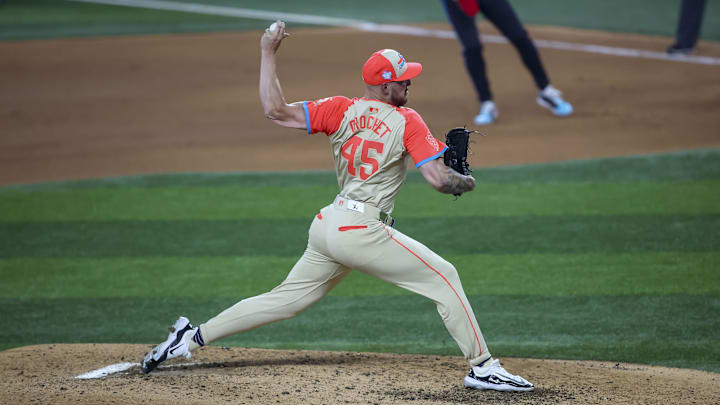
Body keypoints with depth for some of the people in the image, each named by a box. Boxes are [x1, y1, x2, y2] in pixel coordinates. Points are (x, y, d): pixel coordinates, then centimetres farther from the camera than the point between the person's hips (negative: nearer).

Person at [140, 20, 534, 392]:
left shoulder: (341, 110, 5)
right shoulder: (407, 121, -7)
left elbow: (276, 110, -2)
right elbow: (439, 180, -12)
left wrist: (268, 53, 6)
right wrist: (466, 181, 10)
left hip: (328, 224, 6)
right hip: (364, 231, -6)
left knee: (286, 299, 16)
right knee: (443, 278, 4)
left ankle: (193, 337, 14)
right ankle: (482, 367, 2)